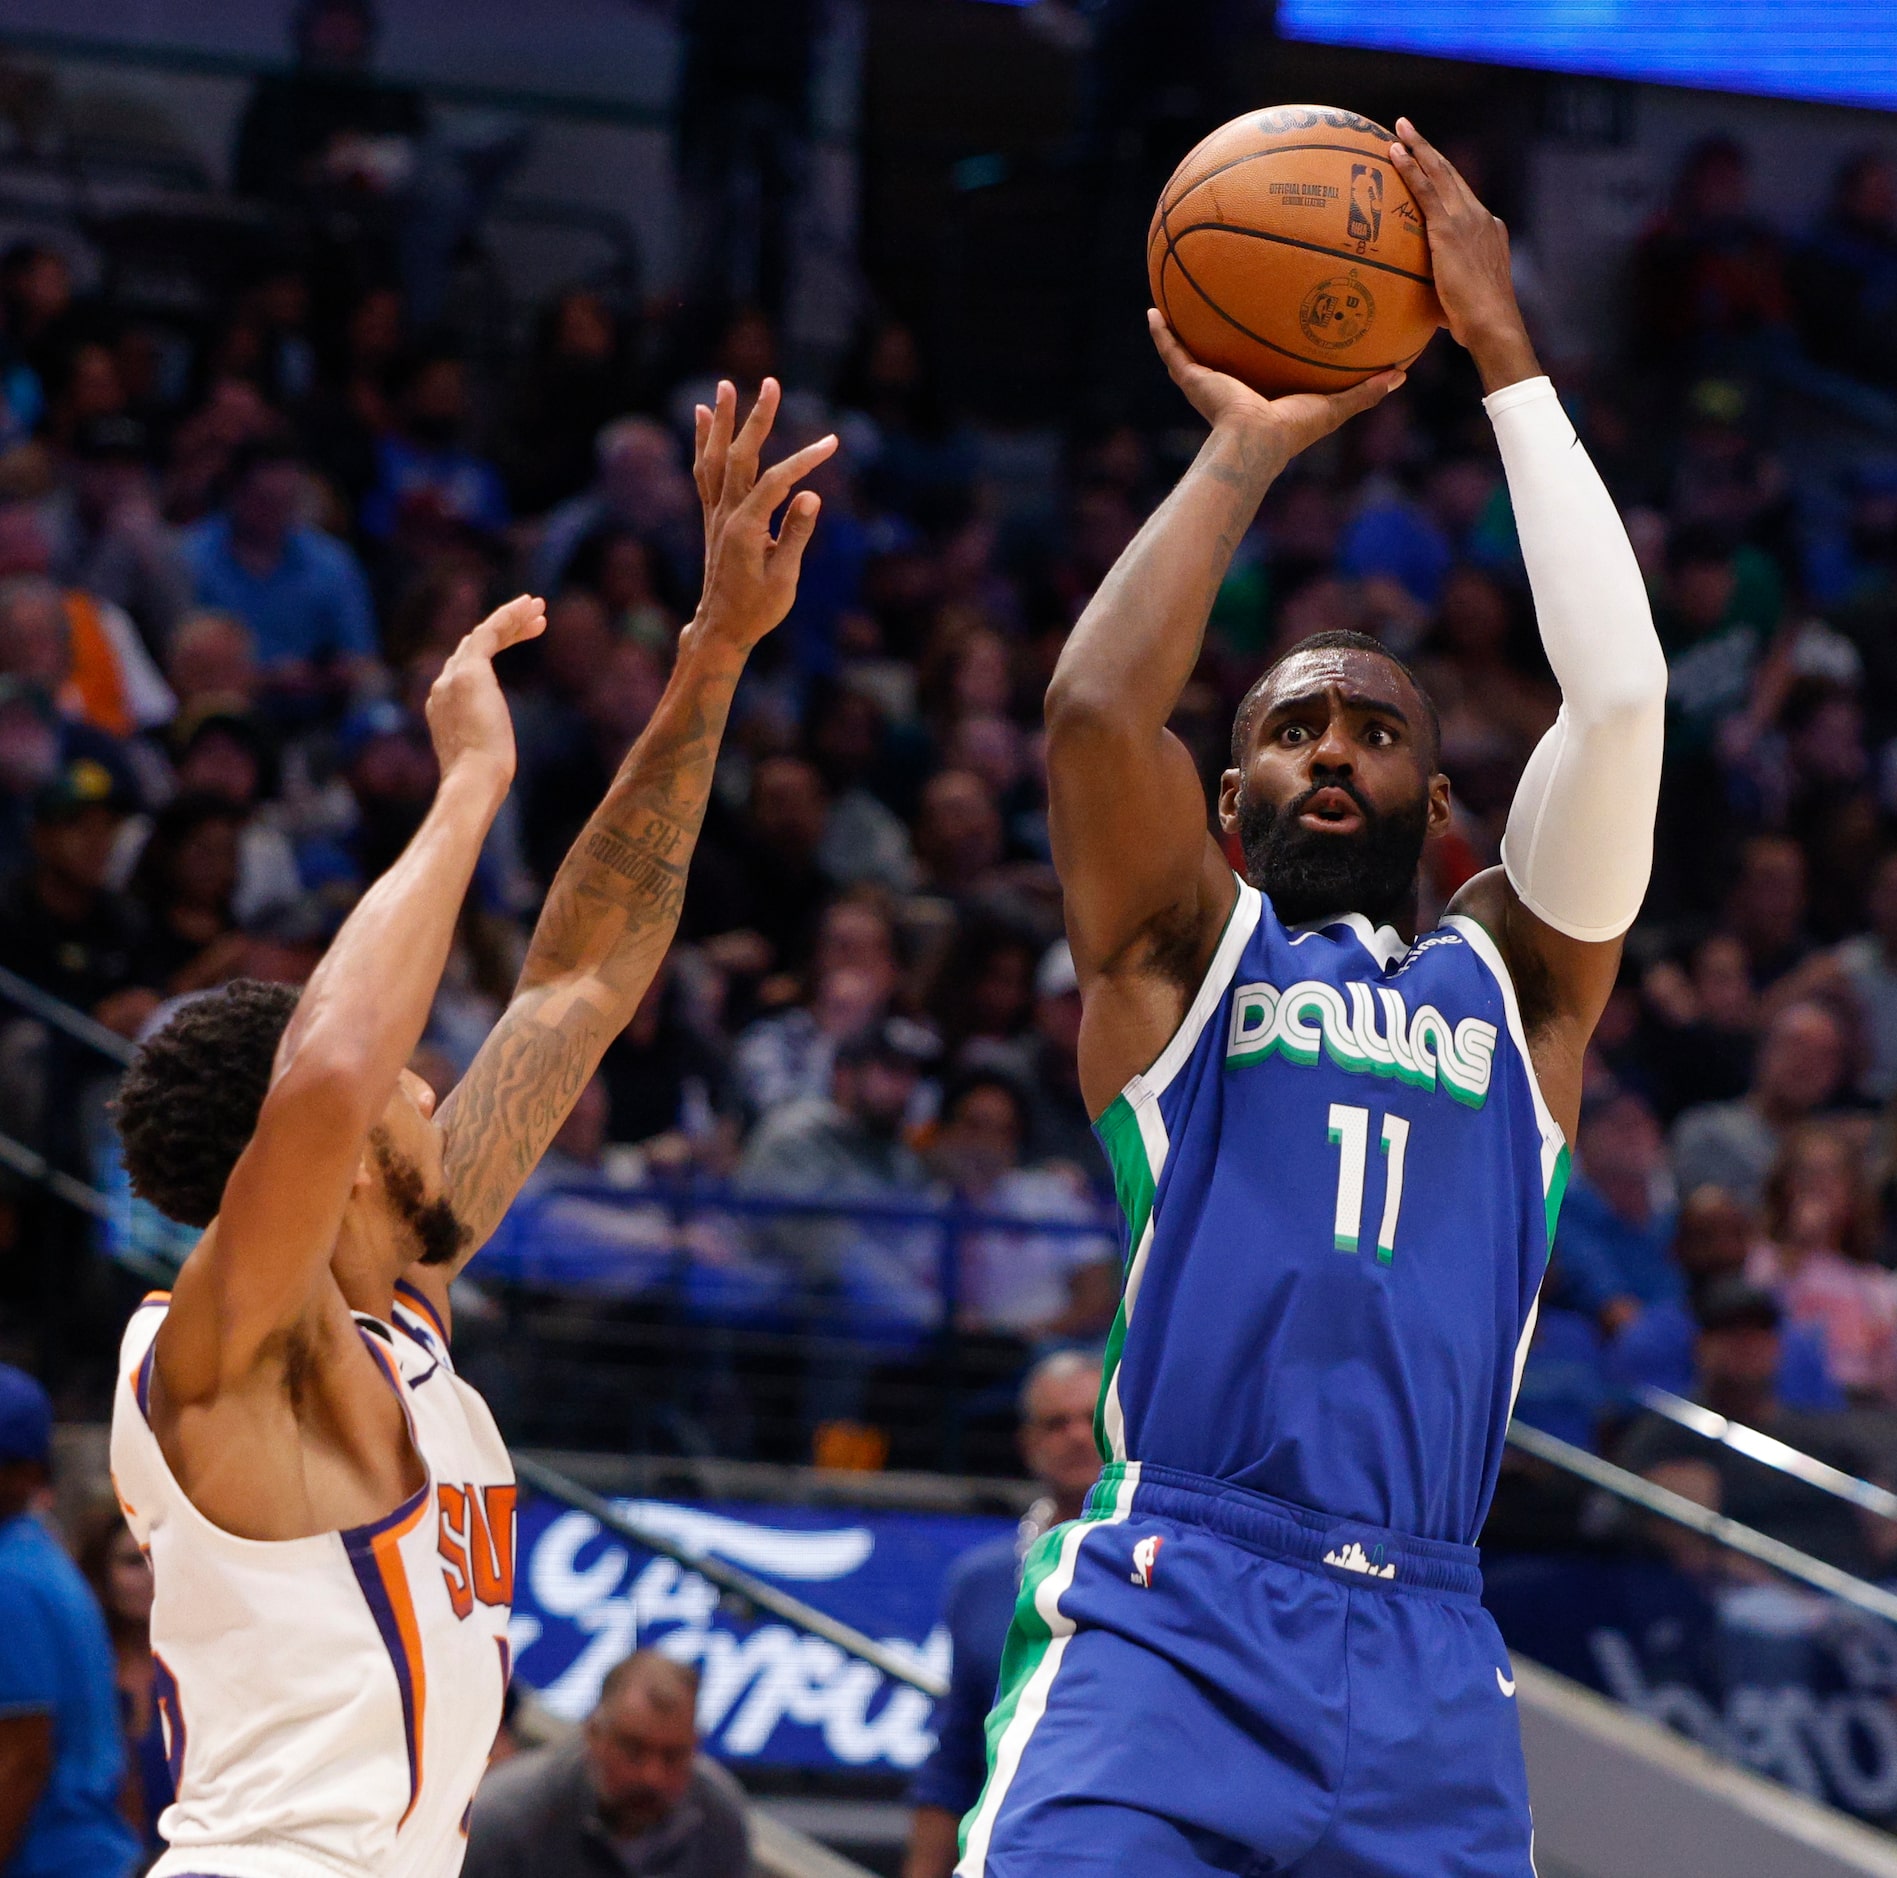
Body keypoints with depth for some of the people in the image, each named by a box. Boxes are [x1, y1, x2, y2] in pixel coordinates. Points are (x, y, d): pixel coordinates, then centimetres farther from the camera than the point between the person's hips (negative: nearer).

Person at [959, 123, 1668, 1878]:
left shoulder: (1515, 979, 18)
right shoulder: (1181, 952, 13)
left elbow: (1621, 696, 4)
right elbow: (1095, 709, -7)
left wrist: (1506, 356, 5)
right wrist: (1245, 448, 4)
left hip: (1429, 1663, 3)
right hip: (1170, 1619, -3)